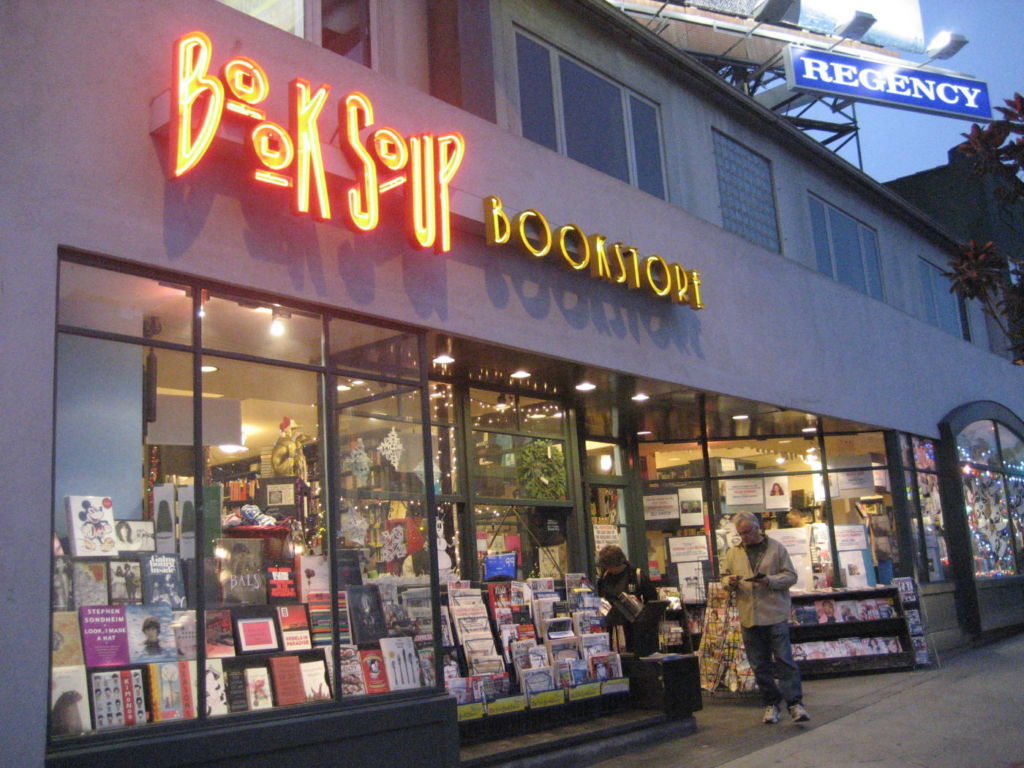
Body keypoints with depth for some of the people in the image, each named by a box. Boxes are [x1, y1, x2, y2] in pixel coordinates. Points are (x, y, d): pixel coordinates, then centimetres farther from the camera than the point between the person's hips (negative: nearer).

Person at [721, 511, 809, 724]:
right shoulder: (733, 553, 12)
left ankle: (795, 703, -2)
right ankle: (771, 703, 17)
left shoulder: (776, 548, 2)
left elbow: (791, 576, 0)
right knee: (760, 665, 8)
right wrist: (730, 582, -7)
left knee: (784, 660, -6)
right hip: (748, 617, 4)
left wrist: (770, 580, -16)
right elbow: (724, 577, 16)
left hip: (775, 614, -4)